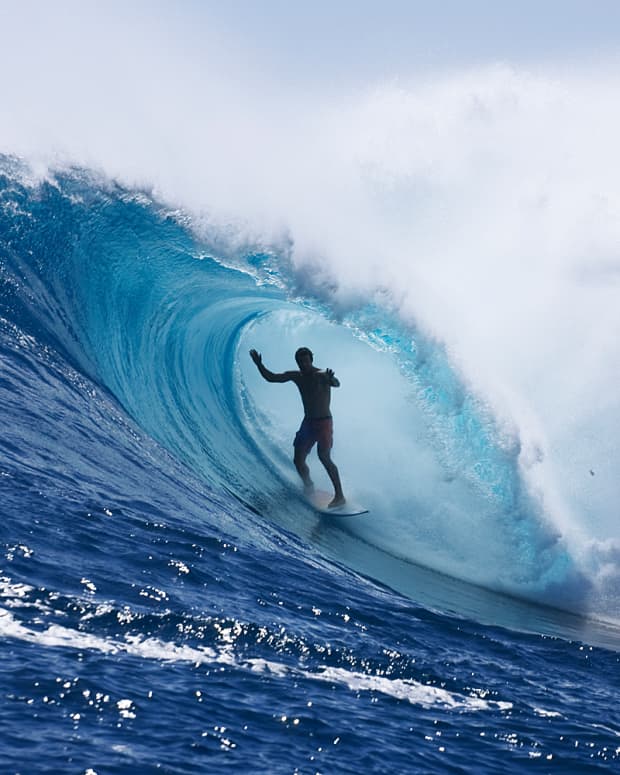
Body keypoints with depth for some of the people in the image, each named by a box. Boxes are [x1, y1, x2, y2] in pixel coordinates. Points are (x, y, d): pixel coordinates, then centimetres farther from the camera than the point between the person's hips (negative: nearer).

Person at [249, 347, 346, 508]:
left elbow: (336, 384, -34)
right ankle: (308, 486, 27)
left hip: (324, 422, -6)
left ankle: (339, 495, -18)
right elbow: (271, 377, 7)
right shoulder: (296, 376, 4)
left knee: (324, 457, -19)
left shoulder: (322, 375, -13)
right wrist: (259, 364, -9)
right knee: (298, 460, 3)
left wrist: (331, 380, -58)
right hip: (307, 422, 6)